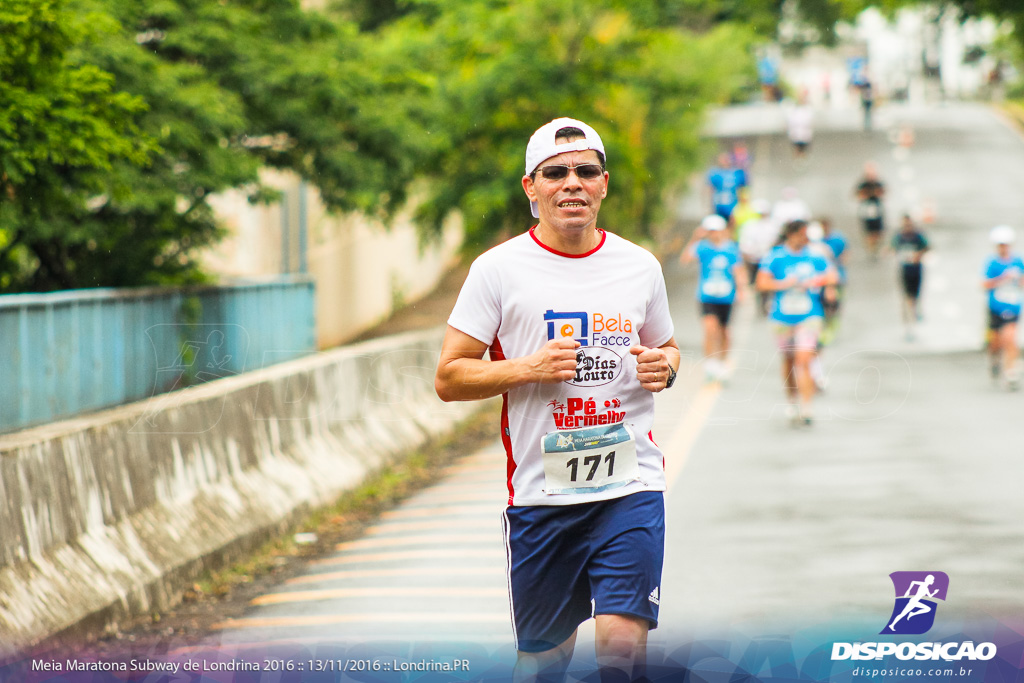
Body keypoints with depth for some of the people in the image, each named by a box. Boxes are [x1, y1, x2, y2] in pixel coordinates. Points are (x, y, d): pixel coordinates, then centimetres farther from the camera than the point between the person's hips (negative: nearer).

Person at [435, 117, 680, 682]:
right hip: (539, 491, -1)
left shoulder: (640, 266, 8)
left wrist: (664, 366, 0)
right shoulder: (498, 269, -1)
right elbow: (448, 377, -1)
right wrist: (528, 368, -15)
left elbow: (665, 348, 24)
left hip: (630, 486, 1)